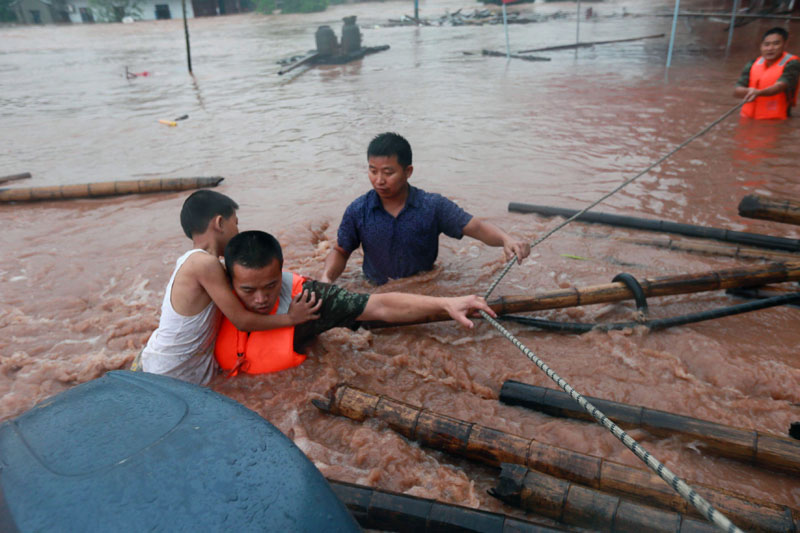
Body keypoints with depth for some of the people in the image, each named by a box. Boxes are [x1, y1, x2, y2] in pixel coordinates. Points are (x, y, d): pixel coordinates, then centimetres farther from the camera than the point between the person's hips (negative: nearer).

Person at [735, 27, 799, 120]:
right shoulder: (753, 64, 10)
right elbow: (736, 91, 4)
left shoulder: (791, 64, -3)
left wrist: (758, 93, -39)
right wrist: (749, 91, -18)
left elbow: (781, 86, -21)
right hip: (748, 119, 4)